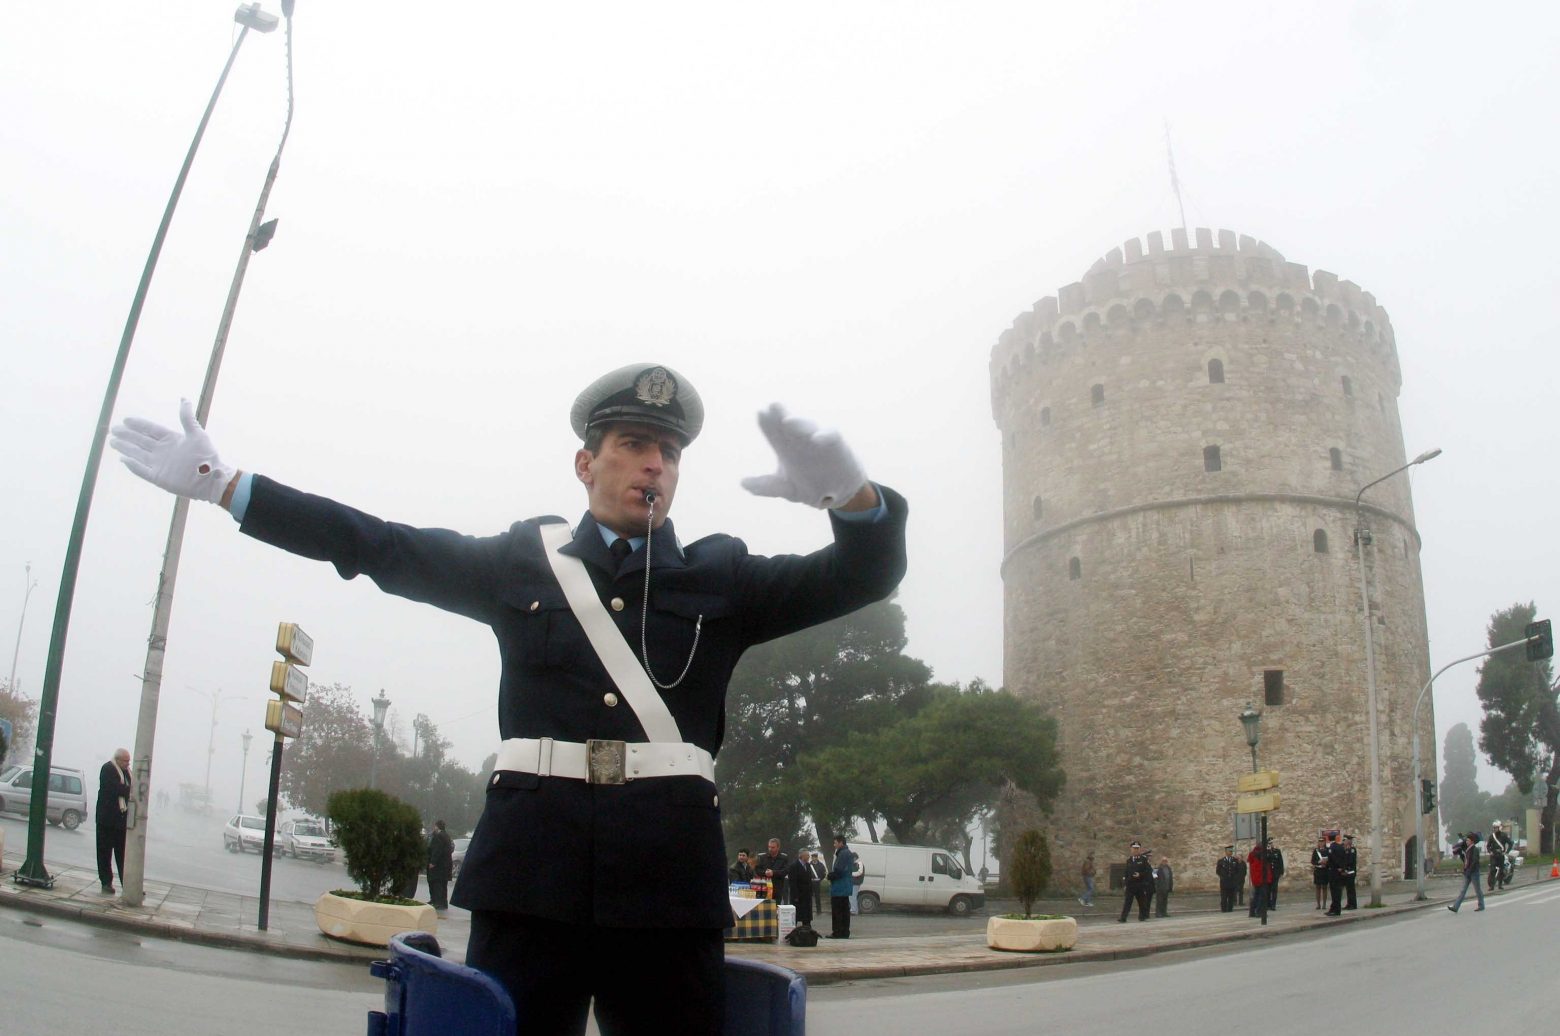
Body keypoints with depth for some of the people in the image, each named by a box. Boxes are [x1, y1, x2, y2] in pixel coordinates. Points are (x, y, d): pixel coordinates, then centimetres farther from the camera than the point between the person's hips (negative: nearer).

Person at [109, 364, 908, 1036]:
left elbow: (864, 573, 3)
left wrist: (849, 491, -21)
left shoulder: (722, 577, 13)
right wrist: (221, 484, 14)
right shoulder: (520, 560, 14)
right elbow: (377, 545, 15)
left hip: (670, 875, 0)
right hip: (532, 867, 0)